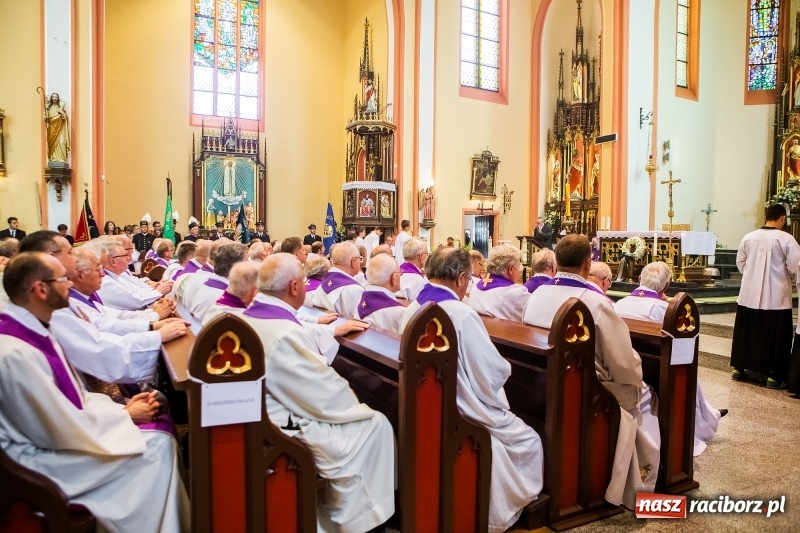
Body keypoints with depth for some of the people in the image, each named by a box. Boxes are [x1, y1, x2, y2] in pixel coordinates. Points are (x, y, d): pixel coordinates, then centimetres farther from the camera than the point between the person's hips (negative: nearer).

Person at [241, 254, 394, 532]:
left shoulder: (250, 317, 0)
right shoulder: (285, 334, -29)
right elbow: (326, 398, -21)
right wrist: (360, 407, -2)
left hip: (261, 418, 9)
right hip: (283, 432, -9)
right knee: (375, 425, 3)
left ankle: (336, 509, 31)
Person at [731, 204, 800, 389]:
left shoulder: (748, 237, 1)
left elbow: (740, 263, 11)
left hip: (749, 294, 4)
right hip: (776, 296, -4)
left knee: (746, 332, 13)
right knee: (775, 336, 4)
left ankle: (739, 368, 19)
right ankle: (773, 375, 8)